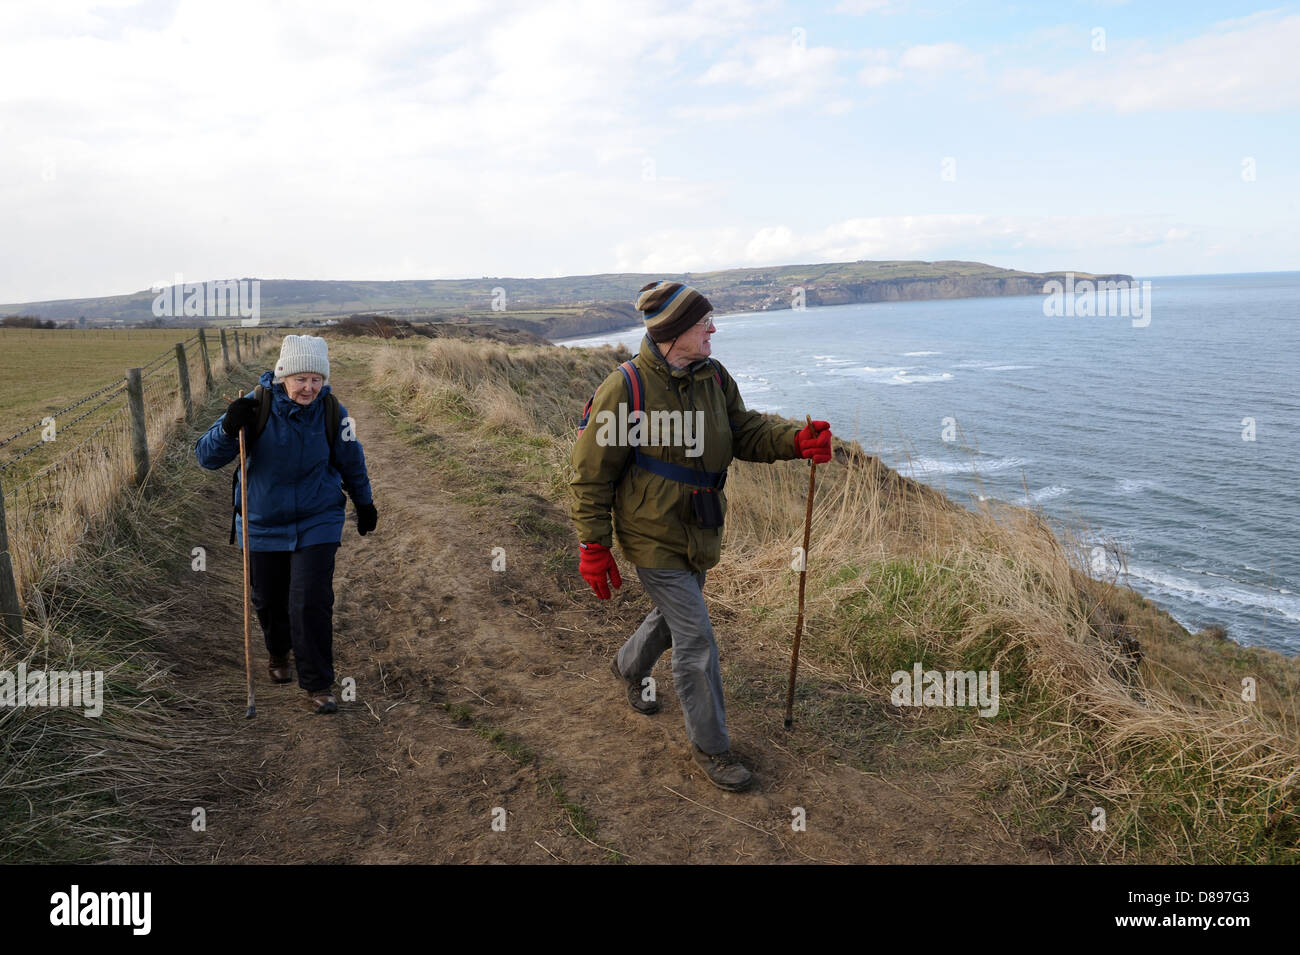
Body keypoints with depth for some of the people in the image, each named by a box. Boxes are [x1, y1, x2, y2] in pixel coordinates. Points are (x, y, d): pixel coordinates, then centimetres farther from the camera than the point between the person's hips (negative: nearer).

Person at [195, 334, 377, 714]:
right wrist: (229, 428, -37)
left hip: (317, 523, -1)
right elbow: (208, 458, -16)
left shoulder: (332, 412, -10)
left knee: (310, 603, -9)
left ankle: (318, 686, 7)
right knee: (269, 600, 16)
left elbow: (351, 462, 8)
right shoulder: (257, 406, -14)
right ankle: (278, 652, 49)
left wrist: (365, 505, 20)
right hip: (264, 525, 1)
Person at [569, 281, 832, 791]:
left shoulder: (713, 377, -1)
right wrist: (593, 547, -14)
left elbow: (745, 432, 3)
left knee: (674, 614, 27)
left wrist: (797, 440, -16)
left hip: (699, 533, 7)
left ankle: (630, 667, 58)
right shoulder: (625, 389, -20)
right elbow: (590, 473, -14)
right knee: (697, 643, -3)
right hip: (655, 538, -7)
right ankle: (710, 746, 17)